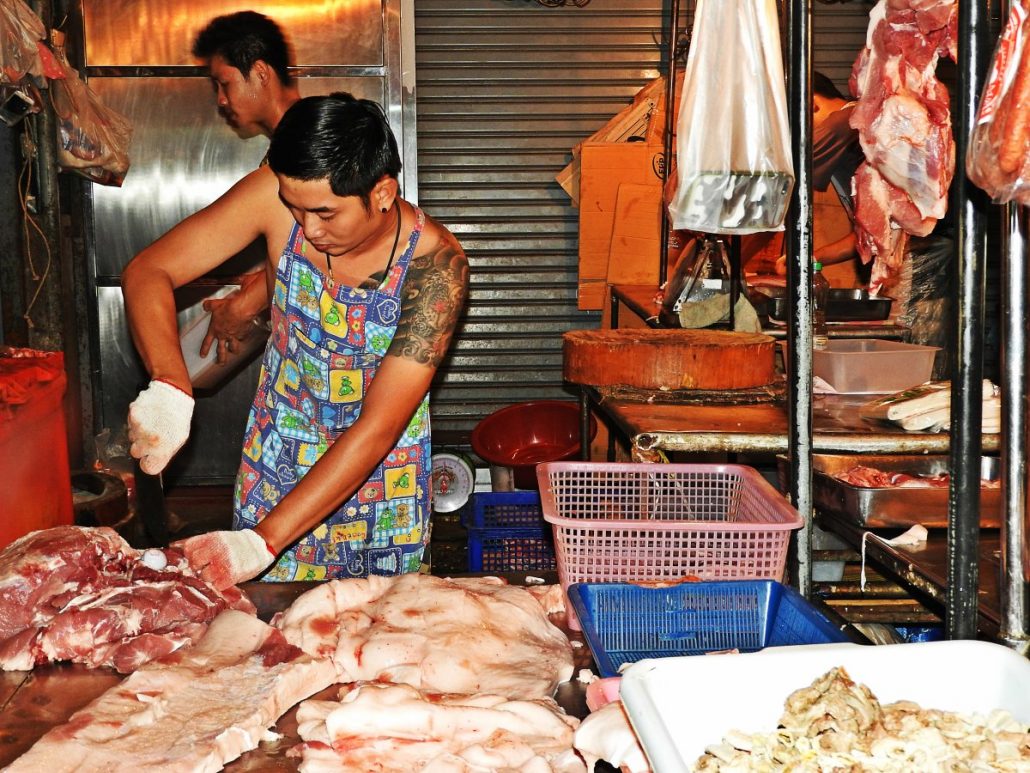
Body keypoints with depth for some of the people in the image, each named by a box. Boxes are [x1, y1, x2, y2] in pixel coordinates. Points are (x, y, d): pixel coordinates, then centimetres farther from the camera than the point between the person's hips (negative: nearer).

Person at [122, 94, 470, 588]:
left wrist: (262, 541, -33)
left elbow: (379, 427, -29)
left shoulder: (434, 264, -28)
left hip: (383, 472, -1)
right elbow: (147, 273, -19)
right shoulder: (279, 193, -21)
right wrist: (169, 388, -38)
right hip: (277, 461, 2)